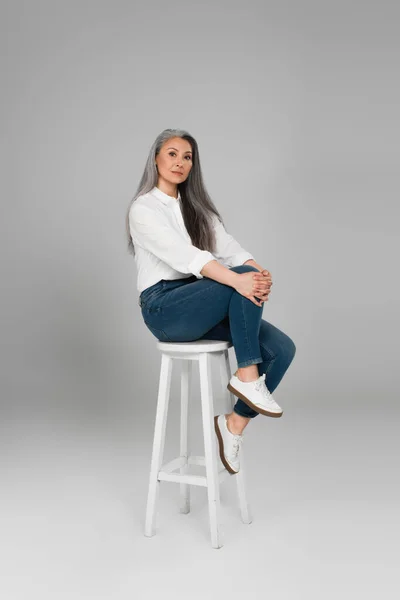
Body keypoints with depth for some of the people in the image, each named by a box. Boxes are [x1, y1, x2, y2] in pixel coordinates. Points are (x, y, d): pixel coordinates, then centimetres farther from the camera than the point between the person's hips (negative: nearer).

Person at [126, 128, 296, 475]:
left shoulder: (197, 207, 16)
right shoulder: (143, 209, -7)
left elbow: (228, 247, -1)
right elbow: (183, 255, -24)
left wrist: (260, 274, -22)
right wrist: (239, 280, -38)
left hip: (199, 306, 7)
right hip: (164, 309, -7)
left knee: (282, 348, -12)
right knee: (242, 279, -31)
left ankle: (235, 423, 2)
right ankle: (246, 377, -19)